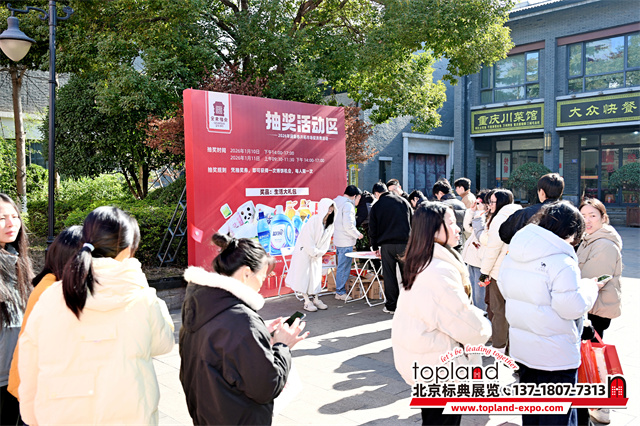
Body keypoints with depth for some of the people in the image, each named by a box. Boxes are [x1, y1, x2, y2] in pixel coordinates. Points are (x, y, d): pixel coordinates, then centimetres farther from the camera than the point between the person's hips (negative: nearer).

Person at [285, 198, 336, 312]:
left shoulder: (330, 223, 1)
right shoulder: (314, 220, -21)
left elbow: (326, 241, 6)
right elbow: (307, 238, -21)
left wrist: (319, 252, -5)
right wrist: (313, 252, -15)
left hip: (317, 253, 7)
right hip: (304, 250, -7)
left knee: (316, 274, 8)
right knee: (304, 274, -4)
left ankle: (315, 299, 16)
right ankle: (307, 302, 1)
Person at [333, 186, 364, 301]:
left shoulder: (337, 203, 14)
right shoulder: (348, 205, -16)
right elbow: (348, 225, -23)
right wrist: (358, 234, -9)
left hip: (338, 240, 10)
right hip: (346, 241, -10)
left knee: (341, 266, 16)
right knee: (344, 267, -3)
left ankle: (339, 291, 22)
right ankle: (341, 292, 3)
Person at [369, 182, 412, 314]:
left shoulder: (376, 206, 4)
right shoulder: (403, 201, 9)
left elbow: (373, 229, 6)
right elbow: (412, 222, 13)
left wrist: (375, 247, 15)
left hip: (386, 245, -1)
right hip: (405, 243, 1)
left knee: (389, 275, 5)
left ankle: (391, 305, 8)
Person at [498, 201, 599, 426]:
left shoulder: (512, 255, 1)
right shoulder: (562, 263, -23)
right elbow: (573, 307, -20)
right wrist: (589, 287, -3)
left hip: (521, 348, 7)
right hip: (556, 355, -7)